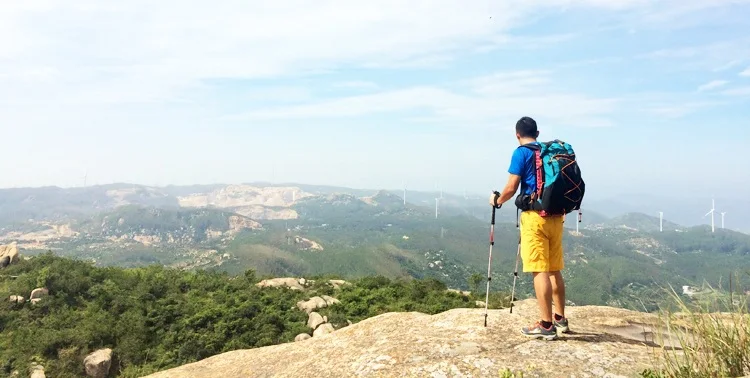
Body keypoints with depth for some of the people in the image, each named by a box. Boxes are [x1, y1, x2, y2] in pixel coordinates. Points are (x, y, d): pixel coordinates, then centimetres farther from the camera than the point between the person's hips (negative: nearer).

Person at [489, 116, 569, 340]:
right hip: (556, 215, 7)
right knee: (555, 270, 15)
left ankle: (546, 325, -4)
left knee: (540, 271, -5)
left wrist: (497, 200, 9)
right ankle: (560, 319, 24)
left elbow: (511, 188, -10)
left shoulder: (521, 153, -5)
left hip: (535, 216, -7)